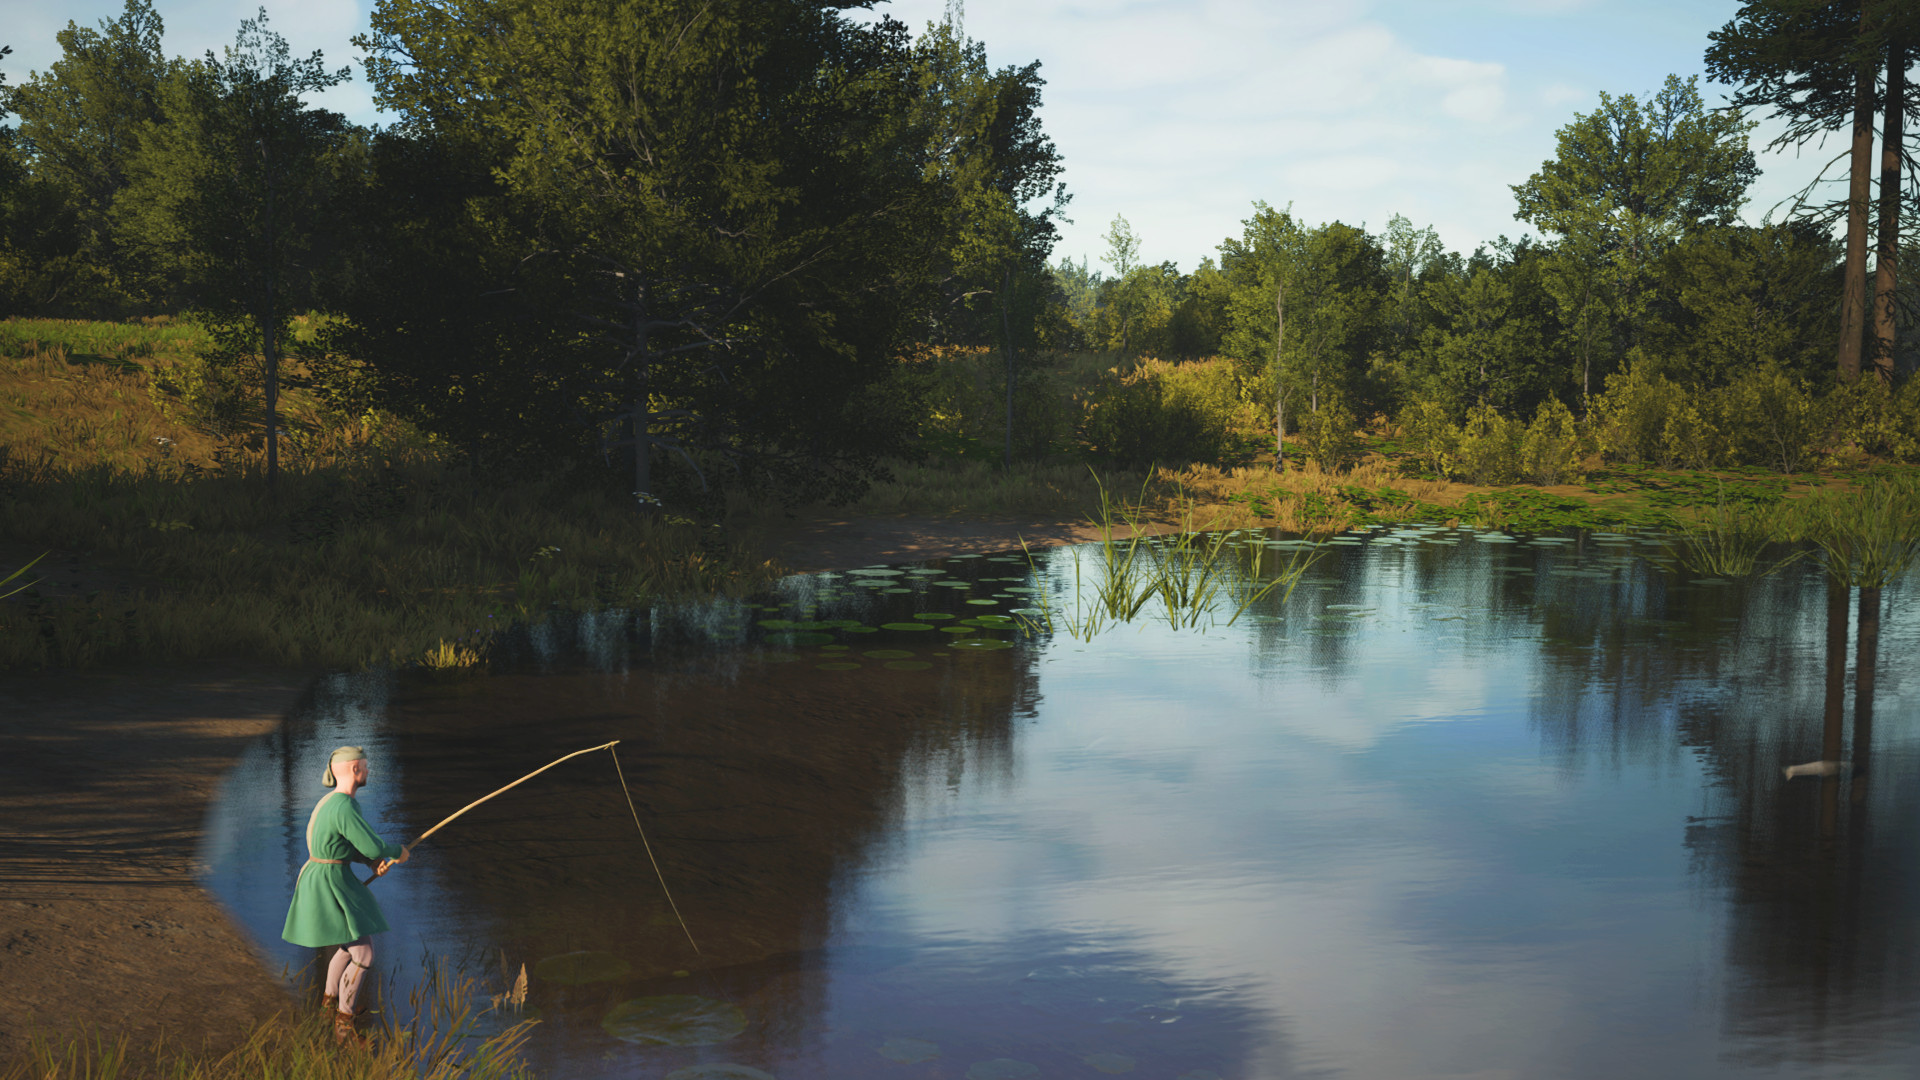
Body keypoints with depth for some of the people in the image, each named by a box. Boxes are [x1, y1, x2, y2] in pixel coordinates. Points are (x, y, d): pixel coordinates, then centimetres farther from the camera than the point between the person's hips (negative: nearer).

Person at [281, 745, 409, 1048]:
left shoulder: (336, 801, 8)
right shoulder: (344, 809, -26)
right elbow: (373, 847, -24)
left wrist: (373, 862, 4)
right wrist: (398, 852, -3)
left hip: (334, 879, 10)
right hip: (329, 888, -10)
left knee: (350, 946, 27)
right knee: (364, 956, -6)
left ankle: (330, 1000, 46)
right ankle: (343, 1025, 6)